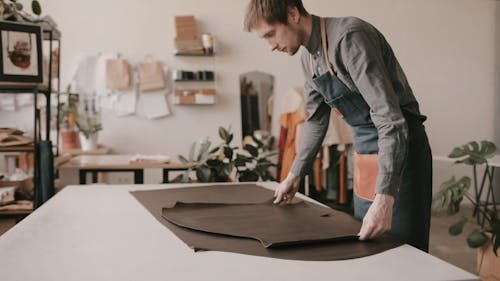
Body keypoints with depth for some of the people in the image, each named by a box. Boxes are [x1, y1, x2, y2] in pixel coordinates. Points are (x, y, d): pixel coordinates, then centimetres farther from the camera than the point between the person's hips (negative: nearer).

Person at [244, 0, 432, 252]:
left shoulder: (348, 36, -22)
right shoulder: (308, 57, 5)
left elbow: (390, 118, -28)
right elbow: (316, 120, 19)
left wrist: (384, 198, -33)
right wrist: (295, 175, 21)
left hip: (400, 149, -8)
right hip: (365, 153, 8)